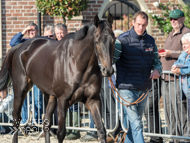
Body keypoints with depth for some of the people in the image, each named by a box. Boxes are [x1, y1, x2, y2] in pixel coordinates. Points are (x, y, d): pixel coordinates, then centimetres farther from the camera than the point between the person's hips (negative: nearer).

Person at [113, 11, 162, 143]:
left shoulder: (150, 41, 9)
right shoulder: (123, 40, -7)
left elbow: (157, 61, 16)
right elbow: (111, 59, -10)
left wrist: (157, 70, -6)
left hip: (144, 88, 5)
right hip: (127, 88, -5)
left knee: (134, 121, 16)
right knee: (135, 123, -12)